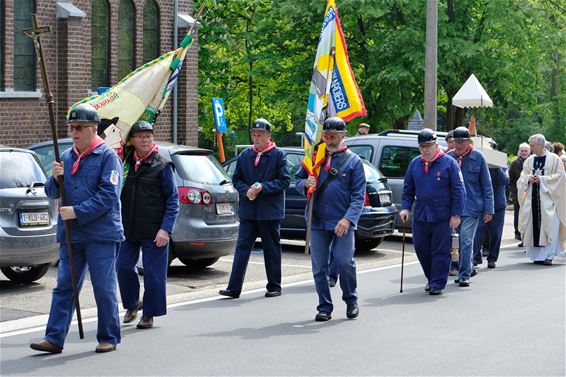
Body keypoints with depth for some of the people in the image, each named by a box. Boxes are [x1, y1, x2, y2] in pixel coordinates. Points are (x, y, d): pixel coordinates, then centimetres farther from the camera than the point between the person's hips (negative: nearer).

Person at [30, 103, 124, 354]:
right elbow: (52, 193, 15)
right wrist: (55, 178, -7)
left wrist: (77, 211, -17)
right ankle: (54, 339, 3)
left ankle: (108, 338, 12)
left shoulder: (107, 156, -5)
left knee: (104, 289, 2)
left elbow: (108, 196, -13)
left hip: (101, 234, -5)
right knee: (64, 287, 3)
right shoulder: (66, 157, 13)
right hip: (70, 235, 6)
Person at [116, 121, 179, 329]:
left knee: (153, 273, 1)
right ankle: (132, 304, 27)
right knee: (123, 266, 5)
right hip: (129, 229, 4)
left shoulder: (162, 166, -4)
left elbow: (173, 200, -4)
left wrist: (165, 229, -13)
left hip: (154, 231, -4)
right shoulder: (125, 163, 6)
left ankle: (149, 314, 13)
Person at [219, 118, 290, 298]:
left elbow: (284, 180, -7)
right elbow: (236, 179, 12)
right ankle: (234, 287, -2)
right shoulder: (244, 155, 8)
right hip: (248, 211, 3)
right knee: (242, 248, -1)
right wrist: (246, 191, -8)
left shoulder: (278, 155, -3)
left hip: (270, 211, -3)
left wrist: (263, 187, -17)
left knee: (272, 250, 7)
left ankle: (274, 287, 18)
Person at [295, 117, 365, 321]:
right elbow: (298, 179, 17)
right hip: (318, 222, 3)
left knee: (345, 262, -8)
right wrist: (306, 183, -8)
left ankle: (351, 301, 15)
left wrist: (348, 219, -17)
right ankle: (325, 307, 13)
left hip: (343, 222, -3)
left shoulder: (353, 160, 3)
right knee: (319, 266, 3)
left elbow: (358, 195, -3)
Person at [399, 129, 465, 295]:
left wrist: (456, 214, -9)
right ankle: (431, 278, 27)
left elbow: (458, 191, -5)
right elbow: (408, 189, 17)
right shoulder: (414, 164, 9)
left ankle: (438, 283, 6)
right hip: (420, 217, 5)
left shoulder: (449, 163, -4)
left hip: (442, 217, -5)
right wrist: (405, 207, 3)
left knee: (441, 251, -1)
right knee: (421, 250, 9)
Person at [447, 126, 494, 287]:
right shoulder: (448, 157, 3)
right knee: (462, 240, 13)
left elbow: (486, 185, -1)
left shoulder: (478, 157, -4)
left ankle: (464, 275, -7)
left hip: (472, 206, -4)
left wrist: (488, 209, -4)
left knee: (466, 241, -10)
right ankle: (468, 269, 29)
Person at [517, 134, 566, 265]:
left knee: (549, 225, -10)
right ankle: (537, 254, 9)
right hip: (532, 198, 4)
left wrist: (542, 179, -12)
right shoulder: (529, 160, 12)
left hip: (548, 198, -4)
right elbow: (523, 176, 17)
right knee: (534, 226, 1)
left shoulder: (554, 159, -2)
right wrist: (529, 178, -6)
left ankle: (548, 255, -8)